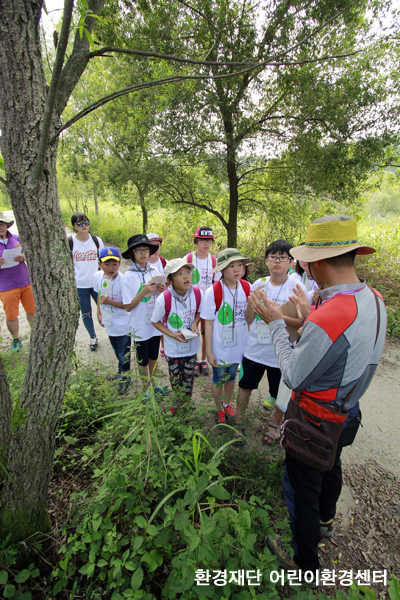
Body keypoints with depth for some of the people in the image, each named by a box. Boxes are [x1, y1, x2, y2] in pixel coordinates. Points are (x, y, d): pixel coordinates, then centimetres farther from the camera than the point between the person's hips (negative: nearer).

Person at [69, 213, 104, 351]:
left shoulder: (97, 240, 1)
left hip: (97, 283, 1)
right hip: (79, 285, -1)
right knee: (86, 313, 10)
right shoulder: (69, 242, -5)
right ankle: (93, 337, 31)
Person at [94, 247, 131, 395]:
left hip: (122, 325, -6)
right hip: (108, 322, 6)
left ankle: (125, 377, 32)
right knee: (116, 351, 25)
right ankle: (122, 369, 51)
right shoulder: (98, 276, -6)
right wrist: (99, 313, 12)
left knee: (124, 353, 8)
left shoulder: (123, 280, -25)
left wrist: (110, 302, -29)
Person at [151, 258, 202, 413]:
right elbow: (155, 321, -10)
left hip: (192, 345, 2)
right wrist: (172, 334, -21)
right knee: (175, 380, 18)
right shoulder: (164, 299, -26)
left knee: (188, 378, 19)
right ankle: (176, 405, 46)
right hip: (173, 348, -2)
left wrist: (195, 323, -17)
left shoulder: (197, 293, -18)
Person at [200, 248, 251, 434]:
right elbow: (208, 323, -13)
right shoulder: (213, 292, -19)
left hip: (239, 345, 4)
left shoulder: (247, 288, -7)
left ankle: (228, 404, 50)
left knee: (232, 376, 22)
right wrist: (209, 351, -11)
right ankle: (219, 410, 41)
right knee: (218, 379, 14)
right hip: (220, 347, -3)